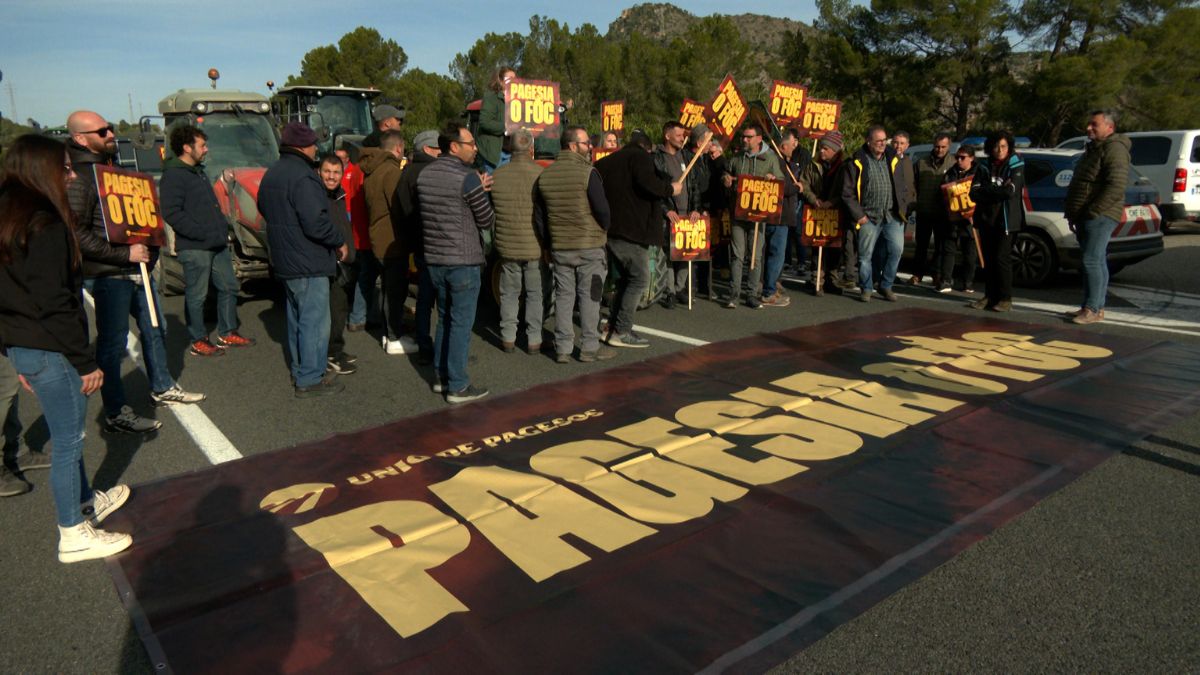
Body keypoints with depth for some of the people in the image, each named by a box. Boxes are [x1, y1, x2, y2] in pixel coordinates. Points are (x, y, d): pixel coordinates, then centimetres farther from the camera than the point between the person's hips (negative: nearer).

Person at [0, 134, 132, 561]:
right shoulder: (46, 224, -18)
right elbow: (54, 304, -22)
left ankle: (87, 502, 40)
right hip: (49, 350, -9)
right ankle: (74, 536, 14)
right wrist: (86, 361, -16)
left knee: (67, 434, 23)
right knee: (68, 440, 2)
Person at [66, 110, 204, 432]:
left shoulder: (113, 168, 15)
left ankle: (162, 388, 36)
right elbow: (78, 234, -21)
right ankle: (116, 414, 9)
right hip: (108, 275, -9)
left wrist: (150, 246, 8)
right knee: (113, 343, -1)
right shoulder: (79, 177, -14)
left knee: (155, 329, 19)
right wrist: (124, 254, -21)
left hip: (136, 268, 9)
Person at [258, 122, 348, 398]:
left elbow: (265, 210, 25)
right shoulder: (302, 177, -20)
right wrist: (339, 242, -12)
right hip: (308, 263, -10)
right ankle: (310, 380, 2)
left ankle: (299, 369, 31)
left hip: (285, 261, 10)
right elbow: (316, 222, -26)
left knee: (297, 317, 20)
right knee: (314, 321, -3)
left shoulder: (271, 174, 13)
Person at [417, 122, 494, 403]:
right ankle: (457, 386, 5)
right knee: (461, 323, 0)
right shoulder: (468, 178, -14)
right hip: (463, 261, -7)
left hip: (434, 259, 7)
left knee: (444, 319, 18)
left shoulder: (424, 175, 8)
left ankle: (441, 377, 25)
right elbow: (487, 221, -8)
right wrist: (481, 192, 10)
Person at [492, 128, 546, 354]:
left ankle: (508, 338, 19)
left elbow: (491, 210, 8)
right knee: (535, 294, 9)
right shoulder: (541, 175, -12)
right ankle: (534, 340, 12)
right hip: (535, 247, -3)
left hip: (507, 246, 3)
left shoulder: (497, 175, 0)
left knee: (509, 293, 14)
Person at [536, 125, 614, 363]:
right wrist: (605, 228, 6)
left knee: (563, 296, 10)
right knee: (589, 297, 4)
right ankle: (589, 348, 10)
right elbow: (602, 210, -14)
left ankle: (562, 348, 13)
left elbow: (539, 215, 10)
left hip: (559, 247, 5)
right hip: (590, 246, -5)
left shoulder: (545, 175, 6)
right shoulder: (587, 172, -13)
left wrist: (549, 241, 18)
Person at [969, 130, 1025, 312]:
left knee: (1002, 258, -9)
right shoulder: (984, 167, 11)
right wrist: (998, 191, -10)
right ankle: (990, 296, 13)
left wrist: (986, 190, -6)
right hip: (986, 219, 4)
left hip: (1006, 219, -4)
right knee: (988, 260, 5)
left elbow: (1011, 191, -13)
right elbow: (974, 193, 0)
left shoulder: (1016, 166, 1)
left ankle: (1005, 299, -3)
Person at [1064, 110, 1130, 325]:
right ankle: (1097, 307, 16)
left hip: (1100, 216, -10)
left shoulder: (1114, 149, -10)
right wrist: (1073, 214, 19)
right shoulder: (1094, 148, 22)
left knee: (1092, 260, -13)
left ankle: (1092, 309, -11)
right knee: (1097, 261, 12)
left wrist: (1093, 211, -22)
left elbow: (1116, 188, -21)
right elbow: (1078, 184, 26)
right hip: (1086, 217, 10)